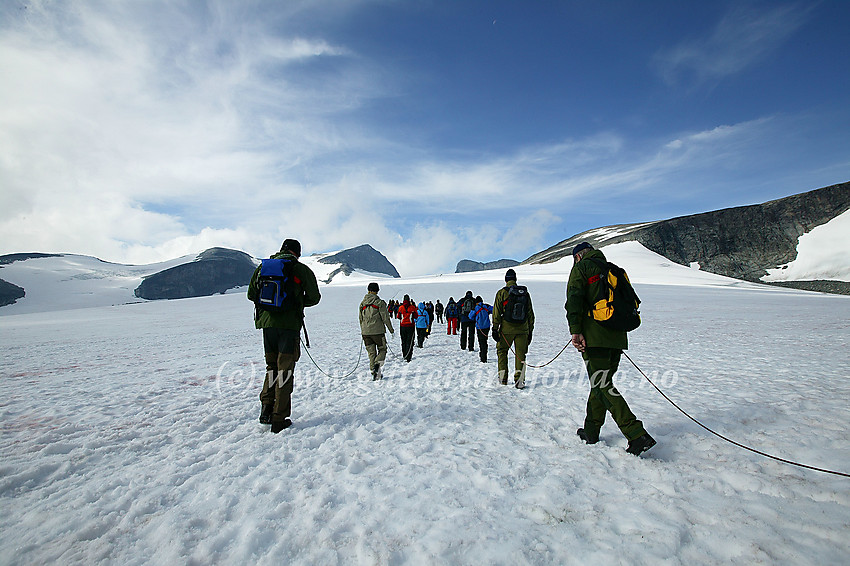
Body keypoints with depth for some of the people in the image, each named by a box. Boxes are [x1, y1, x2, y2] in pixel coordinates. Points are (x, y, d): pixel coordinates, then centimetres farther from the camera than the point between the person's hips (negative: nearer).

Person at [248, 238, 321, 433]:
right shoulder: (301, 269, -1)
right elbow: (314, 298, 0)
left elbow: (251, 294, 14)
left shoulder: (263, 267, 11)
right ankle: (279, 419, 6)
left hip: (267, 323, 4)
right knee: (285, 371, 2)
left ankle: (266, 408, 10)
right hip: (289, 324, -4)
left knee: (271, 367, 20)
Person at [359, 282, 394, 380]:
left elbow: (361, 319, 15)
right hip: (378, 331, -4)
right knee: (382, 350, 8)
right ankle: (377, 365, -17)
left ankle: (374, 372, 9)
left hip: (365, 332, 4)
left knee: (371, 353, 11)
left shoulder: (362, 303, 8)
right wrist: (391, 330, 3)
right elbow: (385, 318, -8)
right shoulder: (379, 302, -7)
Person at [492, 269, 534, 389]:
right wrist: (530, 330, 17)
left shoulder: (501, 293, -1)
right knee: (521, 354, 7)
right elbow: (530, 313, 12)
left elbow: (497, 312, -6)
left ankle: (503, 378, 15)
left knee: (502, 351, 14)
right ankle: (519, 380, -3)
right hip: (523, 328, 2)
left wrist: (495, 328, -3)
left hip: (506, 328, -2)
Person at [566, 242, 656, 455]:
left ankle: (637, 435, -14)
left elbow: (574, 300, -12)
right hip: (617, 337, 7)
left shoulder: (581, 268, 2)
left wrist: (575, 331, -17)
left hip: (594, 336, -7)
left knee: (602, 386, -7)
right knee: (602, 383, 14)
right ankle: (591, 431, 21)